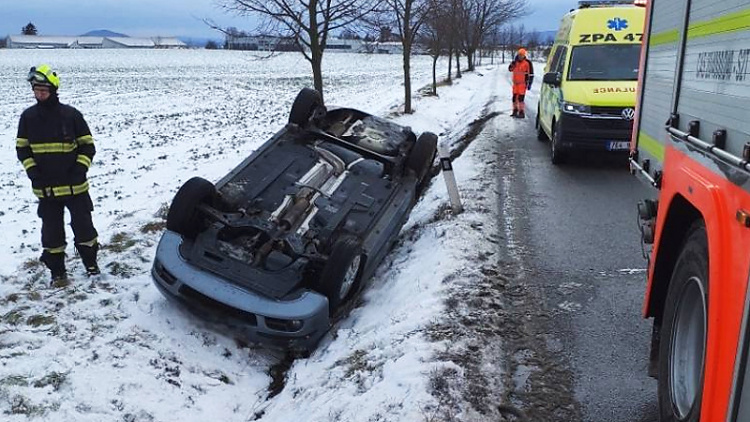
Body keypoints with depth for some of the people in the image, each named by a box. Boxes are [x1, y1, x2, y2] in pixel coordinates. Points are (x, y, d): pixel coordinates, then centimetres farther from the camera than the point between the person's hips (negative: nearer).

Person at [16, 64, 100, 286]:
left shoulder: (71, 115, -7)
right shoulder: (28, 117, 0)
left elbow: (87, 146, -1)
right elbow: (22, 149, 8)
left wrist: (79, 170, -12)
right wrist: (33, 172, -5)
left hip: (74, 185, -2)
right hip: (45, 187, 2)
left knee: (83, 224, 9)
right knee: (51, 229, 9)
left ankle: (90, 262, 28)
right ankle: (57, 271, 21)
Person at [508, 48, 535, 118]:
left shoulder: (527, 63, -7)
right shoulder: (516, 62, 11)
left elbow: (531, 74, -6)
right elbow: (510, 69, 6)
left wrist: (529, 84, -9)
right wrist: (514, 62, -7)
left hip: (523, 83, -6)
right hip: (515, 83, 6)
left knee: (520, 98, -12)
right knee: (514, 97, 10)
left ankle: (522, 112, -8)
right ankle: (515, 110, 22)